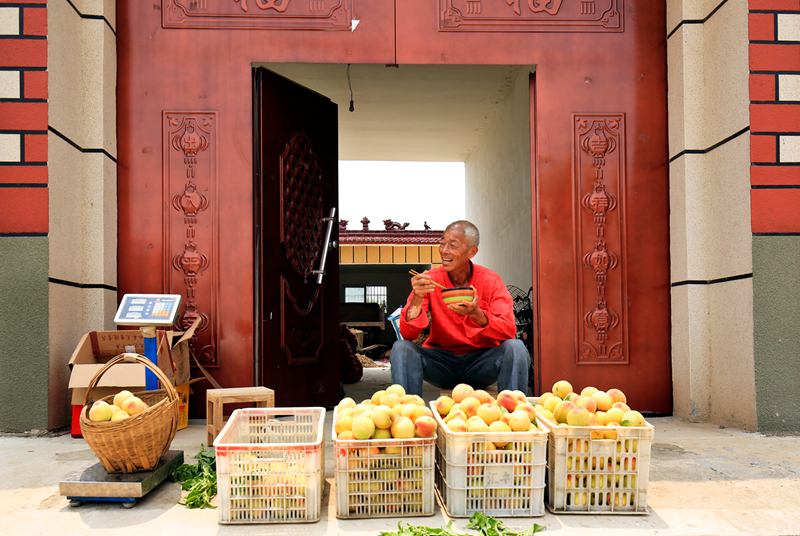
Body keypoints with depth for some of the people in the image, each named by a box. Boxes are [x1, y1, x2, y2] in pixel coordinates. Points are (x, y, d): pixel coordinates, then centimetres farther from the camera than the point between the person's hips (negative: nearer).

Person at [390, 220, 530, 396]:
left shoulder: (491, 281, -7)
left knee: (514, 347, -28)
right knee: (401, 348, -24)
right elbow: (407, 334, -13)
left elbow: (509, 331, -19)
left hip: (480, 361, 0)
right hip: (441, 360, 1)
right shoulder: (431, 279, -6)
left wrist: (477, 314, -37)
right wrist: (417, 299, -31)